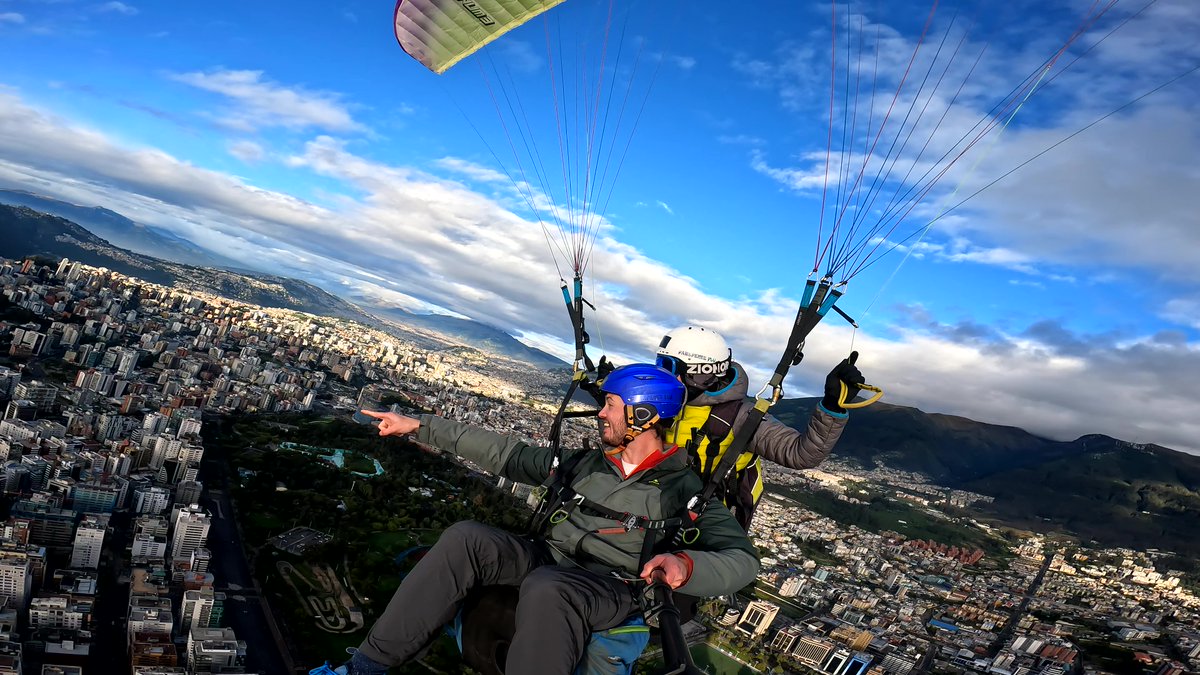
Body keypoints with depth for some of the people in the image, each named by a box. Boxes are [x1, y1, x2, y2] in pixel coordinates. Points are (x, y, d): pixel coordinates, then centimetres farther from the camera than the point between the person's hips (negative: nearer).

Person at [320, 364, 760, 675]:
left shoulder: (684, 490, 0)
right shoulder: (582, 464, 14)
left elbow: (742, 560, -10)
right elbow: (504, 453, 15)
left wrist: (686, 565, -32)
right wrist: (419, 427, 12)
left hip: (612, 589, -5)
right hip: (547, 562, 5)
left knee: (545, 589, -39)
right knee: (465, 538, -21)